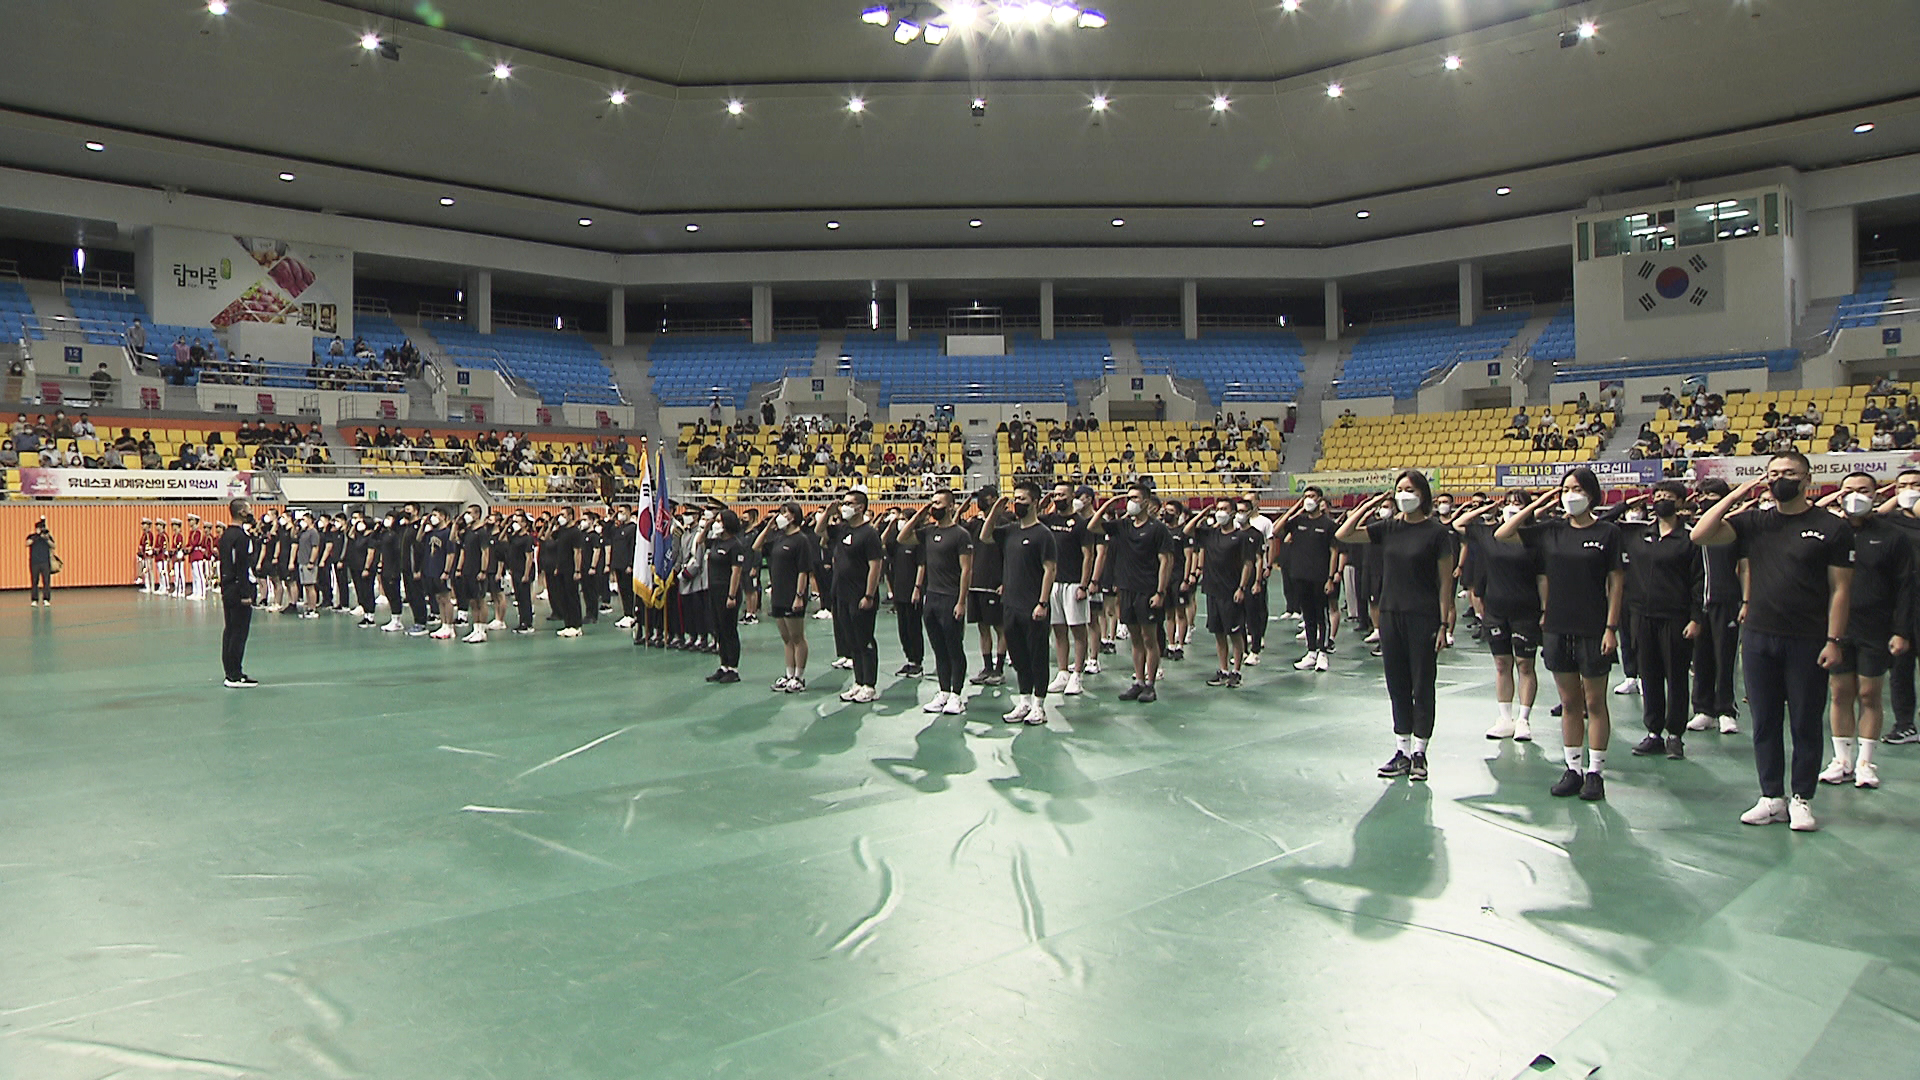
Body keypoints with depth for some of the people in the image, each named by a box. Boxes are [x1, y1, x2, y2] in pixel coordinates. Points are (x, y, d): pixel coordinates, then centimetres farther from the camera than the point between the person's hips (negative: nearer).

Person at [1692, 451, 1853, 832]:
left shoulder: (1831, 528, -2)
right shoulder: (1752, 523, 5)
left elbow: (1840, 588, -3)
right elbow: (1700, 535, -7)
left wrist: (1834, 640, -9)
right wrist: (1738, 494, -8)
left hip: (1807, 642, -3)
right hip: (1759, 638, 3)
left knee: (1806, 724, 6)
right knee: (1765, 723, 9)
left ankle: (1801, 799, 17)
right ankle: (1771, 798, 19)